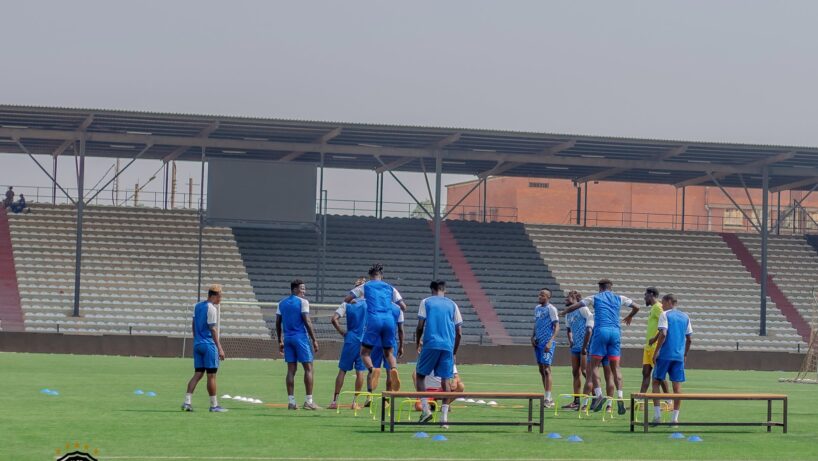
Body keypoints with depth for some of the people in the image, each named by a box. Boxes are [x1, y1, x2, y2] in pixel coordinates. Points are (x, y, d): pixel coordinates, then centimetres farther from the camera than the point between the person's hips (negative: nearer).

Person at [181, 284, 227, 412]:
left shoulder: (197, 306, 12)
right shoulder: (211, 308, -13)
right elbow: (213, 329, -16)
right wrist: (220, 348, -17)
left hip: (197, 344, 8)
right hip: (209, 345, -8)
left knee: (197, 374, 9)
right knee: (211, 375, -1)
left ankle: (187, 402, 0)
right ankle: (214, 405, 4)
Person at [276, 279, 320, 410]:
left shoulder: (282, 303, 12)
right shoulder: (303, 302, -7)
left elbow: (278, 323, 12)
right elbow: (307, 322, -12)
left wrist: (280, 341, 19)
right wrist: (314, 340, -8)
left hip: (287, 338, 6)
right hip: (301, 337, -6)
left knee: (291, 370, 6)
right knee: (308, 368, -1)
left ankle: (291, 402, 3)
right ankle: (309, 401, -5)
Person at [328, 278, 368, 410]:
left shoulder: (346, 304, -1)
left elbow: (334, 319, -10)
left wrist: (342, 332, -1)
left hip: (350, 341, 0)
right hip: (364, 342, 0)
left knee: (342, 370, 4)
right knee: (360, 372, 4)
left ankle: (335, 400, 2)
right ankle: (355, 401, 3)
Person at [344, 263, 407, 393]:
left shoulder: (365, 287, 16)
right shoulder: (390, 288, 20)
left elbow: (346, 300, 15)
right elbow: (403, 307, 18)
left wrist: (353, 302, 37)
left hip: (374, 320, -2)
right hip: (389, 320, 2)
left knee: (365, 352, 6)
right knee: (389, 352, 16)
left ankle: (372, 369, -27)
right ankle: (394, 369, -18)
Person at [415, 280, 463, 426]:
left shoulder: (426, 302, 9)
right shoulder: (452, 305, 15)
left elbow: (420, 326, 1)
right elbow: (459, 333, 12)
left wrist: (418, 344, 14)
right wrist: (454, 351, 21)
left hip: (430, 345, -2)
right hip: (448, 347, 2)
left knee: (420, 375, 11)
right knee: (446, 379, 4)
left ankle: (425, 409, -4)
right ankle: (444, 416, -4)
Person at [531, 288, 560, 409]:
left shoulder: (551, 309, -9)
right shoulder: (537, 308, 15)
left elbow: (557, 327, -13)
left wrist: (550, 342, -22)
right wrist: (532, 337, 9)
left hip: (547, 343, -8)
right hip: (538, 343, 8)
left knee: (546, 369, -10)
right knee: (541, 369, 9)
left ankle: (548, 399, -10)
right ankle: (548, 398, 15)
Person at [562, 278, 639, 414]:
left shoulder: (595, 298, 11)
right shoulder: (619, 299, 17)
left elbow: (574, 307, 11)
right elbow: (636, 307, 26)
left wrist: (563, 312, 30)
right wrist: (629, 317, 46)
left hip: (601, 331, -3)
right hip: (615, 332, 3)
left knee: (594, 366, 3)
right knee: (615, 368, 4)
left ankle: (599, 395, -14)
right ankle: (619, 398, -9)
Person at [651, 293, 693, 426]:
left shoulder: (665, 315, -2)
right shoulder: (685, 317, 14)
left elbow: (663, 334, -13)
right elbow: (689, 339, 14)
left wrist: (656, 351, -10)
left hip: (665, 354, -4)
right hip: (679, 355, 4)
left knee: (656, 382, 6)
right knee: (677, 386, 3)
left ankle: (657, 414, -2)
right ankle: (675, 417, 0)